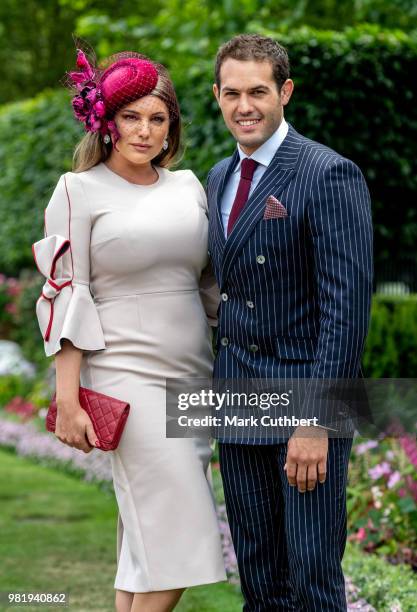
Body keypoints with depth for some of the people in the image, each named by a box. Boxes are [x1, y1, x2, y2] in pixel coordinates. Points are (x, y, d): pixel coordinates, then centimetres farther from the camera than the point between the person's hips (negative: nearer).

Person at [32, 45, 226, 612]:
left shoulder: (187, 187, 11)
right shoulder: (80, 191, -3)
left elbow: (212, 282, 18)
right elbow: (65, 295, -6)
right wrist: (67, 400, -11)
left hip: (193, 374, 5)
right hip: (126, 373, -5)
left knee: (145, 534, 11)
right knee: (178, 535, -11)